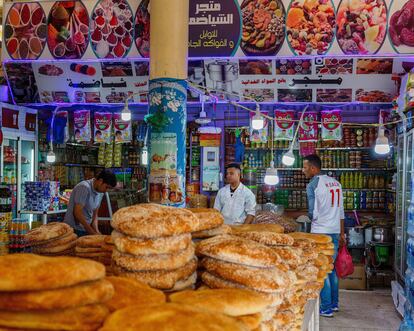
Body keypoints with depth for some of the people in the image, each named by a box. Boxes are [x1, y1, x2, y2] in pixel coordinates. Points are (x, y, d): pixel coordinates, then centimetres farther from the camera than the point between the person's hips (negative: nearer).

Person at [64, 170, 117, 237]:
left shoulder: (100, 193, 6)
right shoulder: (84, 187, -18)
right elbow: (77, 213, -22)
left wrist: (97, 232, -3)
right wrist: (93, 232, -19)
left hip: (86, 230, 7)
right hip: (74, 230, -7)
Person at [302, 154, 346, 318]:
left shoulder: (312, 185, -12)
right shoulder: (335, 182, 11)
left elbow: (312, 214, -15)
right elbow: (341, 211, 14)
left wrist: (311, 218, 8)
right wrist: (342, 234, 19)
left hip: (321, 232, -7)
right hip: (335, 231, 7)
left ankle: (326, 308, 4)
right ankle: (334, 303, 24)